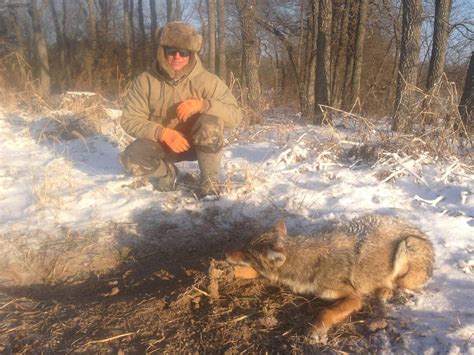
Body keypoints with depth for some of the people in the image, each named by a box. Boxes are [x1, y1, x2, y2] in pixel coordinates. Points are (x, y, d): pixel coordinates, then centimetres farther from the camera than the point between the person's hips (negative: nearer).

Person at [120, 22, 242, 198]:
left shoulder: (207, 80, -16)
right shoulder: (145, 81, -13)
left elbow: (235, 115, -20)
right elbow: (129, 120, -13)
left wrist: (203, 104, -37)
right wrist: (162, 132, -30)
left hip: (197, 143, -1)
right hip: (161, 143, 2)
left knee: (211, 124, -33)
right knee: (132, 158, -27)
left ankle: (209, 180, -11)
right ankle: (167, 173, 7)